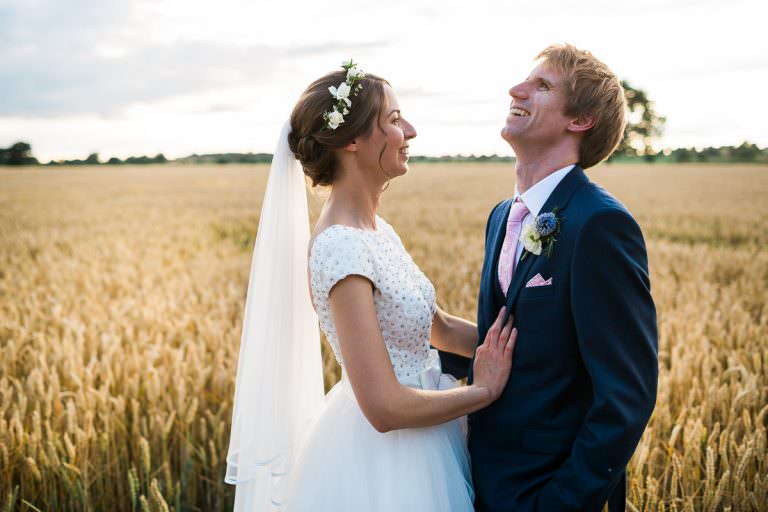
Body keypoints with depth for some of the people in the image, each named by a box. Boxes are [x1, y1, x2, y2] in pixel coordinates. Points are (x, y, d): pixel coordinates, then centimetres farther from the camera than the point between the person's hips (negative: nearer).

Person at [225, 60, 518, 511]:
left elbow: (439, 327, 12)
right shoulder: (340, 246, -25)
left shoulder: (375, 230, 3)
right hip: (382, 465, -8)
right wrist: (484, 389, -12)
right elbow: (386, 407, -26)